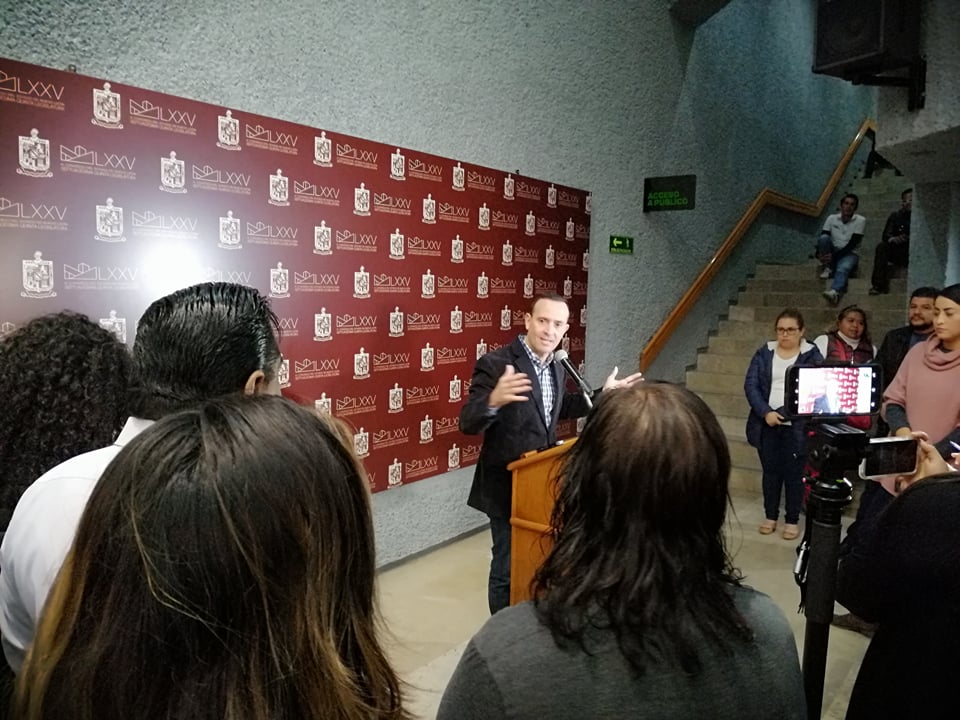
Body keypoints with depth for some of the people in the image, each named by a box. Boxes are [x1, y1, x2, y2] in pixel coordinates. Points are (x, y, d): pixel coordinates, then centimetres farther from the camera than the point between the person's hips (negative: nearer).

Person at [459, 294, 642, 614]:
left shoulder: (556, 366, 4)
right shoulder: (495, 363, -20)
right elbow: (467, 424, -24)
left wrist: (604, 394, 13)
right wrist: (494, 400, -45)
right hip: (508, 487, -7)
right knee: (507, 568, 7)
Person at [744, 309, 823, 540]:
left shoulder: (812, 355, -2)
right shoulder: (764, 353, 6)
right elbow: (750, 385, -1)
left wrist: (780, 413, -16)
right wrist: (766, 413, -15)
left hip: (796, 426, -2)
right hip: (767, 424, 3)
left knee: (793, 473, 6)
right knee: (770, 471, 13)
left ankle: (793, 520, 21)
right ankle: (770, 516, 27)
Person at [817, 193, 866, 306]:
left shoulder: (860, 220, -3)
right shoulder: (832, 218, 5)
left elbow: (852, 244, -12)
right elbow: (821, 239, -4)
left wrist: (835, 256, -24)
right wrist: (819, 253, -25)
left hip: (849, 254, -3)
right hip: (832, 253, 3)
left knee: (843, 268, -38)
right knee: (824, 237, -28)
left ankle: (835, 291, -69)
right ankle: (828, 268, -15)